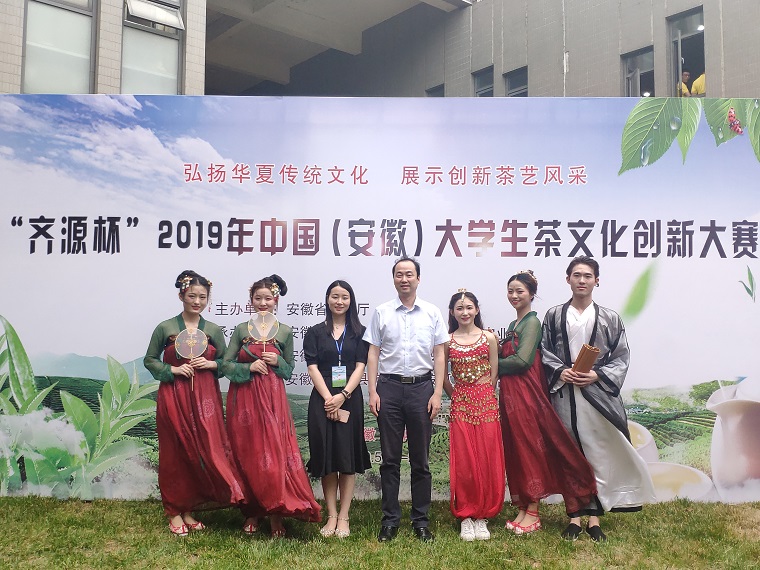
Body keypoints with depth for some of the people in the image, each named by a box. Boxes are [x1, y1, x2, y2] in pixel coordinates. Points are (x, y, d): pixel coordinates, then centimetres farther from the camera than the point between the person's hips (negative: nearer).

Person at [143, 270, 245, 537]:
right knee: (175, 454, 4)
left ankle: (189, 509, 16)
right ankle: (175, 512, 16)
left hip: (205, 398, 2)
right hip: (173, 397, -2)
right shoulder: (165, 328, 1)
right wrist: (172, 369, -8)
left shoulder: (214, 331, 7)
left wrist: (212, 364, -6)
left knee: (205, 451, 1)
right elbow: (149, 360, 7)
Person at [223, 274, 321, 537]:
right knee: (247, 454, 5)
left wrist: (277, 362, -8)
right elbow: (226, 364, 3)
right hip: (244, 399, 1)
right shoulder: (241, 329, 5)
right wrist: (249, 367, -13)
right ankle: (252, 511, 17)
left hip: (272, 398, -1)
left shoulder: (285, 332, 5)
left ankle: (275, 512, 3)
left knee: (275, 452, -6)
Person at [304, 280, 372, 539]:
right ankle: (331, 516, 12)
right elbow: (313, 367, -2)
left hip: (350, 399, 0)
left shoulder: (359, 332, 8)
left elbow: (360, 367, 0)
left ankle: (343, 517, 9)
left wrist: (342, 396, -13)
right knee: (326, 457, 2)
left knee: (348, 458, 1)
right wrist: (329, 399, -13)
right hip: (322, 399, 0)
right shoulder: (315, 332, 7)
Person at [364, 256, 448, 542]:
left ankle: (421, 520, 17)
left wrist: (437, 393, -2)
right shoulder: (381, 312, 5)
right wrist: (373, 392, -2)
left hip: (421, 387, 0)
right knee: (390, 458, 6)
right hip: (389, 388, 0)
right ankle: (390, 519, 15)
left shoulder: (432, 313, 5)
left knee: (420, 459, 7)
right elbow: (373, 354, 5)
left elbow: (439, 355, 5)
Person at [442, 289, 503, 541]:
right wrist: (455, 396, 7)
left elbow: (493, 374, 5)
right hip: (460, 405, 0)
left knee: (487, 461, 2)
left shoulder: (489, 338, 3)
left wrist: (483, 396, 4)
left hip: (486, 404, 0)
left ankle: (482, 516, 14)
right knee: (463, 462, 2)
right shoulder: (447, 341, 4)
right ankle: (466, 517, 13)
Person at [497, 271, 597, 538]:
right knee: (515, 450, 9)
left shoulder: (532, 322, -9)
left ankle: (533, 512, 5)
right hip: (509, 393, 9)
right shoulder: (514, 324, 18)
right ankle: (522, 508, 16)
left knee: (530, 448, -2)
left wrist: (495, 365, -6)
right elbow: (506, 356, 13)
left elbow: (522, 360, -19)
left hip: (526, 393, -8)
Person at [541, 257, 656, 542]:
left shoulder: (610, 318, 7)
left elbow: (621, 358, 5)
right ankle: (574, 515, 13)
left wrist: (597, 375, -9)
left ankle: (594, 517, 7)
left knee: (598, 455, -1)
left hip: (598, 394, 0)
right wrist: (561, 371, -10)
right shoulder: (554, 315, 9)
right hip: (564, 394, 1)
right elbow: (544, 352, 7)